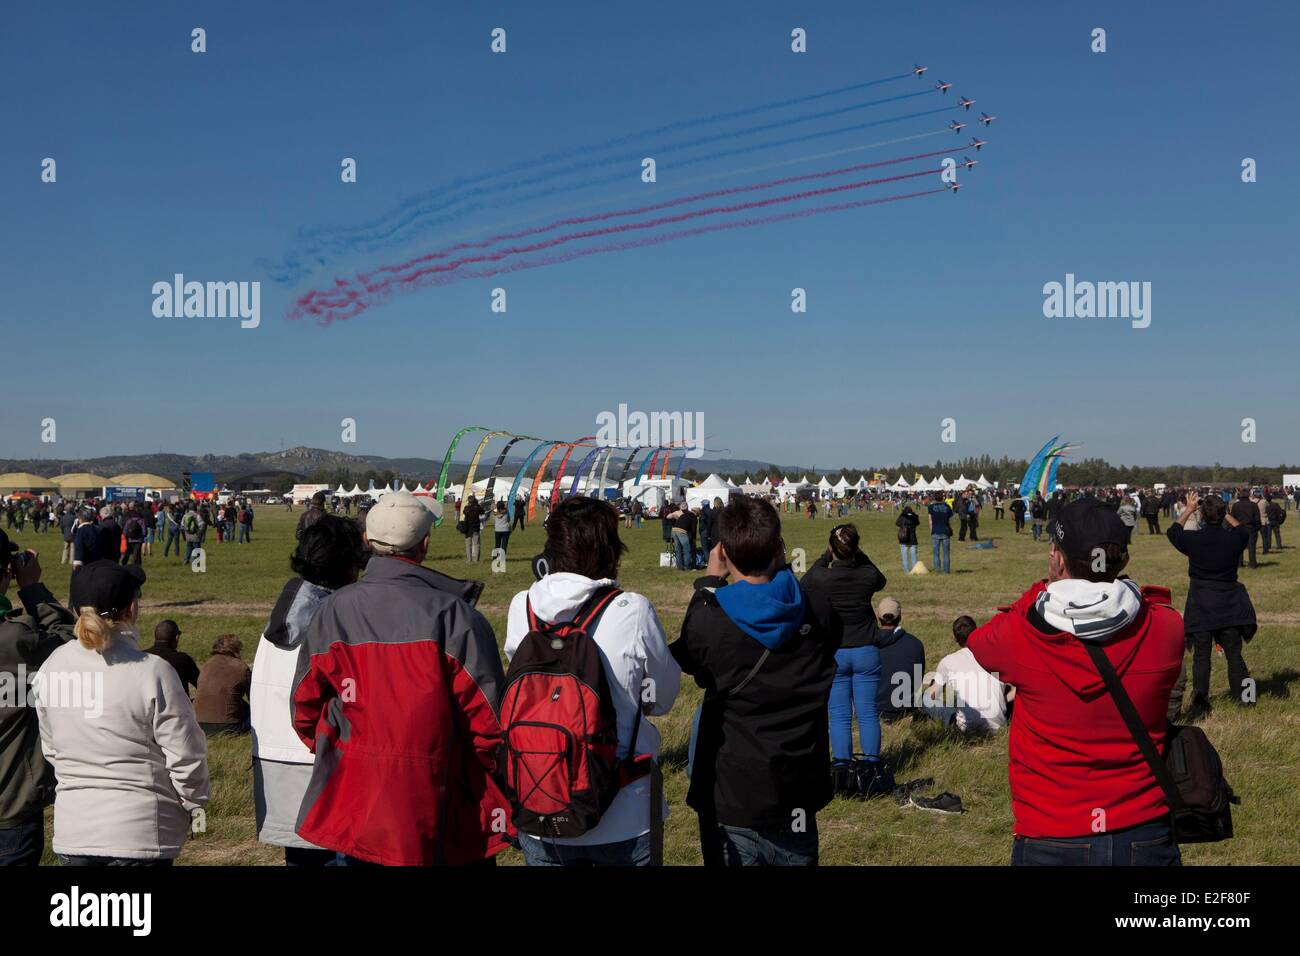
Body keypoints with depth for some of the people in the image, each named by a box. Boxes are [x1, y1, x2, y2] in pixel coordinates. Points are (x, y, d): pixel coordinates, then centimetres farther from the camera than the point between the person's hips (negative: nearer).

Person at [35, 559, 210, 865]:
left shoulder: (52, 667, -2)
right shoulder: (152, 673, -18)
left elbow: (50, 747, 10)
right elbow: (185, 756, -13)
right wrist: (194, 806, 5)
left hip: (71, 831, 5)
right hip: (139, 832, -5)